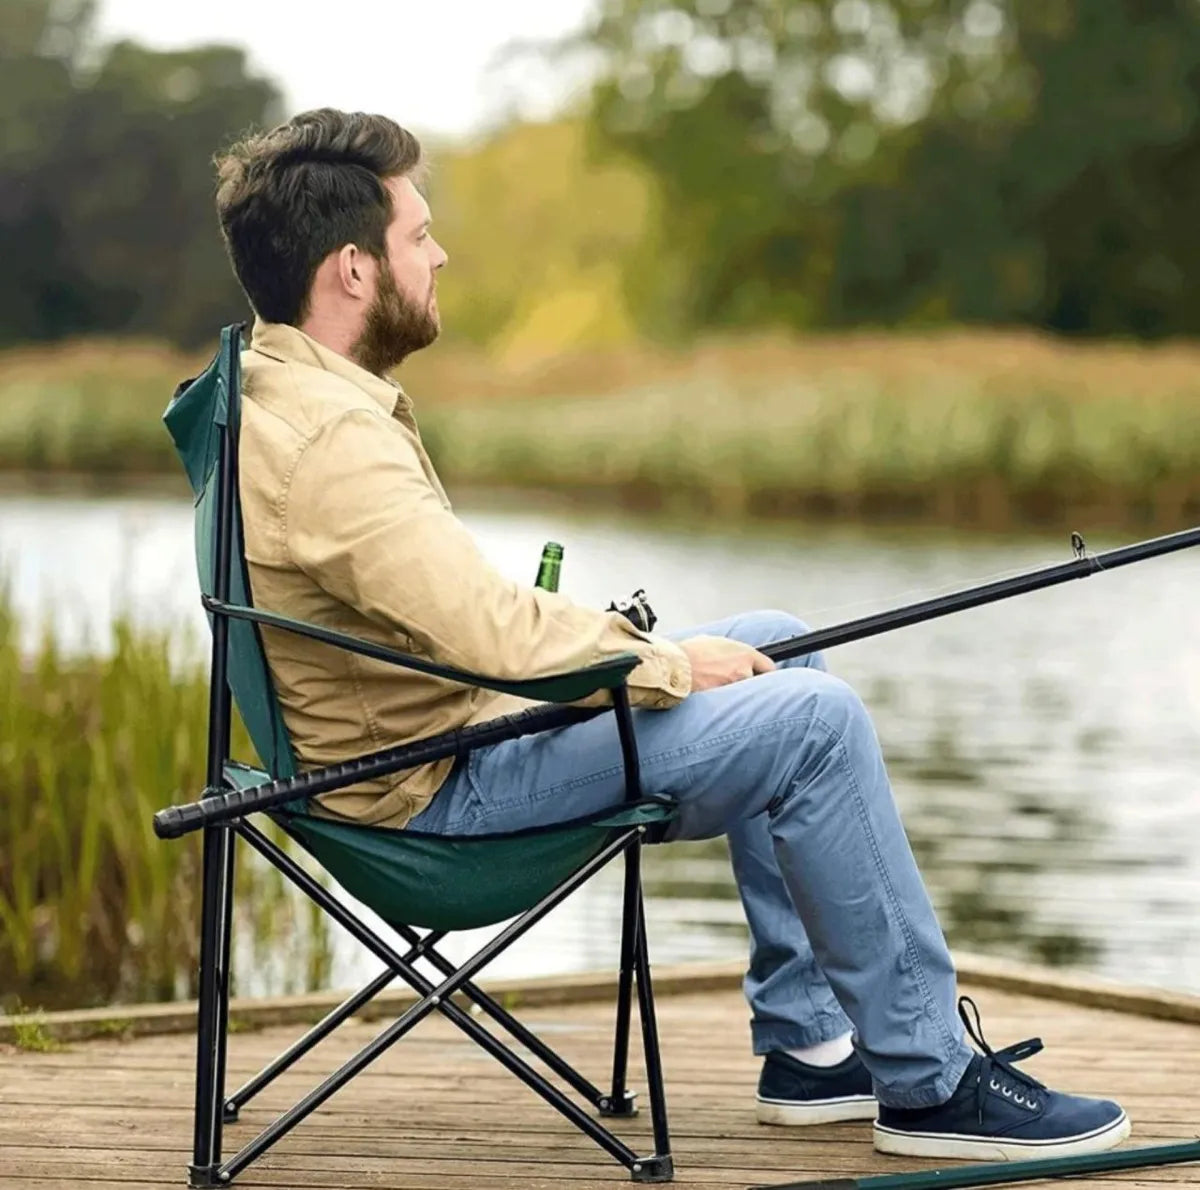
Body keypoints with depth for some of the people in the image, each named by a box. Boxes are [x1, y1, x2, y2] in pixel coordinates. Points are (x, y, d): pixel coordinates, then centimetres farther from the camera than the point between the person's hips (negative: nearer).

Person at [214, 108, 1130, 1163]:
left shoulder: (275, 387, 8)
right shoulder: (328, 435, -25)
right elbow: (497, 636, -31)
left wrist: (612, 638, 5)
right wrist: (669, 662, -14)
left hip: (451, 723, 11)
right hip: (444, 789, -11)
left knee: (776, 649, 17)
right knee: (815, 720, -14)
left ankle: (807, 1043, 18)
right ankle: (931, 1083, -2)